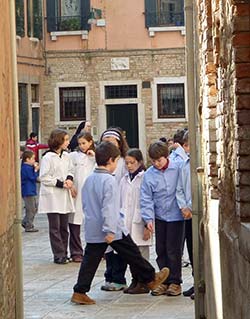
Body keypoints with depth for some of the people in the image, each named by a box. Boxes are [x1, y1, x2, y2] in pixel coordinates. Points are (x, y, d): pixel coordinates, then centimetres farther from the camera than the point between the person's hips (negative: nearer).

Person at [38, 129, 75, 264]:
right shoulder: (48, 157, -10)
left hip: (64, 197, 6)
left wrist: (69, 179, -3)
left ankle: (64, 254, 17)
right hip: (52, 196, -6)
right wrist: (60, 183, -14)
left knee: (64, 226, 10)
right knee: (55, 227, -3)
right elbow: (44, 177, -12)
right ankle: (59, 255, 1)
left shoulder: (66, 156, 8)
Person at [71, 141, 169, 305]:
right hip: (114, 229, -7)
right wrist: (110, 230, -24)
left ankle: (80, 292, 1)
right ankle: (150, 279, 23)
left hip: (92, 229, 7)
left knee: (90, 260, 6)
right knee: (132, 254, 9)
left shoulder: (89, 179, 9)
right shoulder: (109, 180, -16)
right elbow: (109, 207, -22)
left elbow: (85, 204, 18)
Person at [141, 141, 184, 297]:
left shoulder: (177, 168, -9)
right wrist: (149, 218, -7)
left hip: (175, 215, -3)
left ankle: (175, 282, 11)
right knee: (161, 250, 9)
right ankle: (164, 281, 19)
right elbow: (146, 199, -1)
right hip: (159, 216, 3)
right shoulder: (149, 174, -4)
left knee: (173, 250, 0)